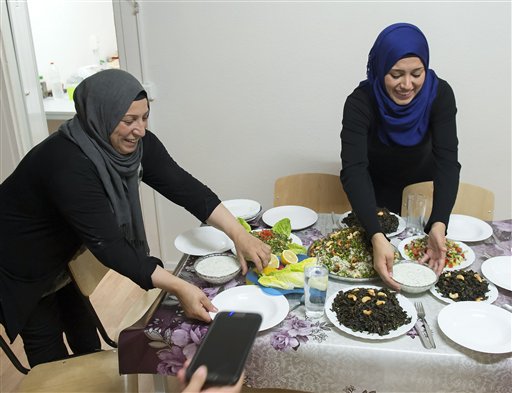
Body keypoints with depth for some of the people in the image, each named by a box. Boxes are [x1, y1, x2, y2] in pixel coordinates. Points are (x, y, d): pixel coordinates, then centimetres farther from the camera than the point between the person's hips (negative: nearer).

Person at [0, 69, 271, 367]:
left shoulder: (137, 143, -17)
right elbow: (107, 243, -39)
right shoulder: (68, 163, -38)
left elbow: (182, 185, -19)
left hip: (61, 251, 6)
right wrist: (179, 288, -41)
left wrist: (239, 234, -26)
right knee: (47, 344, 4)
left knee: (79, 320, 18)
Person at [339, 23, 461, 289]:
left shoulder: (439, 94, -27)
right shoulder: (360, 102, -33)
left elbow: (447, 161, -32)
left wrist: (439, 224, -49)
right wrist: (377, 237, -56)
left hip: (422, 181, 2)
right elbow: (353, 169, -43)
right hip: (376, 185, -1)